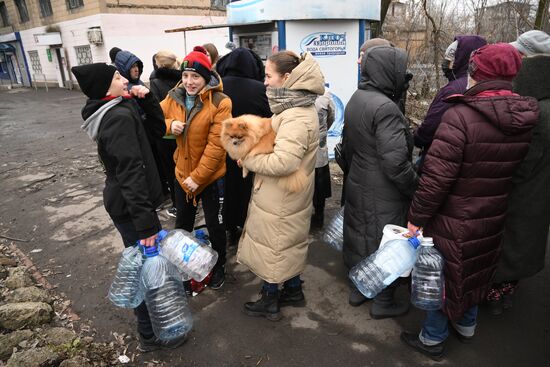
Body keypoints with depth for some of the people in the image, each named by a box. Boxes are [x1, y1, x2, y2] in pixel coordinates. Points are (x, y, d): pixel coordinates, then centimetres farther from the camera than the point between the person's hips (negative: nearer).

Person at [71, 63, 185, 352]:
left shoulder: (116, 111, 9)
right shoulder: (119, 118, -22)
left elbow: (157, 129, 13)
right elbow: (130, 173, -28)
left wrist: (146, 99, -1)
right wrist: (146, 221, -29)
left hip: (123, 201, 10)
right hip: (129, 206, -10)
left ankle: (149, 323, 45)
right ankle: (151, 335, 19)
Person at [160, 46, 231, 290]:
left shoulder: (220, 102, -18)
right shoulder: (174, 97, -2)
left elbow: (216, 145, -20)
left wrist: (197, 176, -19)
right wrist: (169, 125, -17)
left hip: (211, 175, -5)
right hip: (182, 173, 5)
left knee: (214, 224, 12)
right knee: (182, 222, 22)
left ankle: (219, 266, 36)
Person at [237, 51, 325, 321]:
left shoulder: (295, 118, -26)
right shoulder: (299, 108, 6)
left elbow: (282, 162, -33)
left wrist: (246, 156, -20)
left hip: (279, 201, -9)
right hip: (289, 197, 9)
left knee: (271, 249, 9)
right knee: (289, 244, 23)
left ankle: (269, 303, 29)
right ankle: (293, 291, 42)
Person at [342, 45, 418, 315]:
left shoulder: (356, 99, 5)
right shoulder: (385, 108, -24)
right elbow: (396, 163, -26)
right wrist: (416, 189, -12)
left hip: (357, 184, 8)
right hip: (383, 194, -8)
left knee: (361, 236, 21)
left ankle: (358, 289, 38)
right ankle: (383, 302, 28)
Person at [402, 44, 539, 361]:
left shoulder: (461, 115, -25)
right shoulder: (526, 119, -3)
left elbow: (437, 177, -27)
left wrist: (417, 217, -17)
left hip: (455, 221, -6)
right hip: (492, 220, 6)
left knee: (443, 273, 12)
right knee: (475, 271, 26)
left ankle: (433, 338, 30)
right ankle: (467, 324, 47)